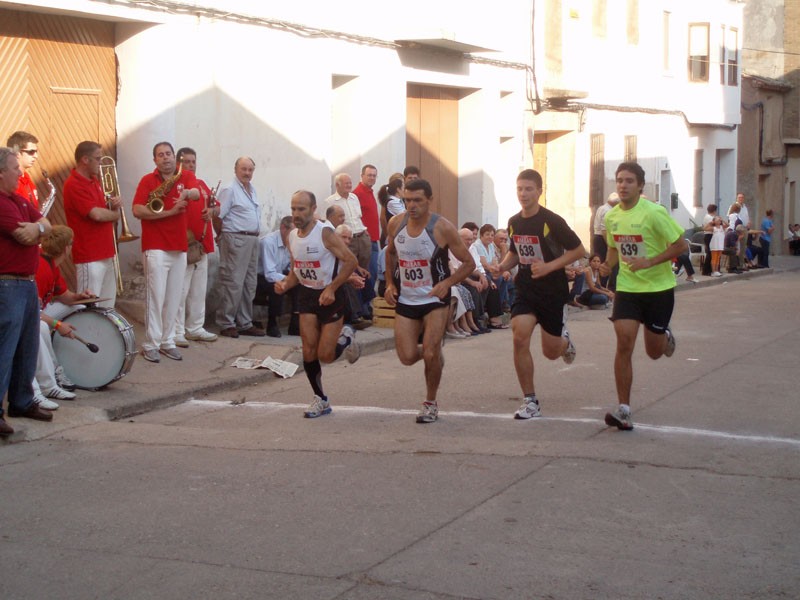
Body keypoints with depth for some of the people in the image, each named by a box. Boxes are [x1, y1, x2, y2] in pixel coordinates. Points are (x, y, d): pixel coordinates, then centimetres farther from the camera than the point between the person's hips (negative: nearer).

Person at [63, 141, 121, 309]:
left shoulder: (94, 180, 14)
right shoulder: (74, 185, -14)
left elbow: (105, 208, 22)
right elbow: (96, 214, -23)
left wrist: (114, 204, -1)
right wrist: (115, 213, -3)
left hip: (107, 254, 9)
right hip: (90, 257, -9)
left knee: (107, 307, 13)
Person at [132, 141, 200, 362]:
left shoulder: (186, 176, 9)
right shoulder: (148, 180, 0)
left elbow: (196, 192, -13)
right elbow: (137, 211, -11)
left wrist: (185, 193, -36)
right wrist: (169, 212, -14)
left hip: (179, 248, 4)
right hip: (155, 247, -4)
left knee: (173, 298, 9)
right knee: (155, 296, -6)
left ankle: (167, 342, 18)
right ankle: (151, 344, 0)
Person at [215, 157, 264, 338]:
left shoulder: (251, 189, 18)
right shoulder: (229, 190, -7)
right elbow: (218, 216, -12)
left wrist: (255, 235, 12)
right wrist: (223, 236, -9)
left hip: (252, 240, 9)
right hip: (236, 240, -9)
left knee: (249, 284, 11)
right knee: (233, 283, -8)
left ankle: (245, 323, 17)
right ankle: (226, 324, -3)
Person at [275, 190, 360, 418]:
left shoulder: (325, 232, -18)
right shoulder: (292, 236, 3)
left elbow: (350, 261, -18)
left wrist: (332, 289, -24)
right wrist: (285, 284, -6)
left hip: (330, 296, -5)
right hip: (307, 295, 5)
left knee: (326, 355, -5)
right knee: (309, 352, -3)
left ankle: (346, 337, 28)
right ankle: (320, 399, 14)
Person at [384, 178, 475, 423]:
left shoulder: (442, 227, -15)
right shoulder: (396, 224, -4)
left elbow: (468, 263, -8)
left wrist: (447, 283, -24)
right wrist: (390, 284, 4)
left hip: (435, 299, -3)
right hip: (405, 299, 4)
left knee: (430, 354, -12)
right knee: (407, 357, -3)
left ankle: (430, 403, 13)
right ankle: (434, 354, 34)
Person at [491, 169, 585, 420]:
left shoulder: (552, 221, -14)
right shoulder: (514, 222, 4)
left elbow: (578, 250, -10)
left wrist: (548, 267, -21)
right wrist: (503, 266, -2)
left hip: (553, 291, -4)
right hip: (526, 289, 4)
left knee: (550, 352, 4)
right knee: (519, 338, -17)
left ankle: (564, 340, 44)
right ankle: (530, 402, -7)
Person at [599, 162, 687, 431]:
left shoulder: (654, 213, -15)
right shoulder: (611, 217, 2)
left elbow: (680, 245, -12)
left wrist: (649, 262, -22)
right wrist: (608, 264, -3)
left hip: (659, 288, -3)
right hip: (627, 287, 3)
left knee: (654, 352, 8)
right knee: (624, 343, -13)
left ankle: (665, 336, 47)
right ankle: (623, 409, -9)